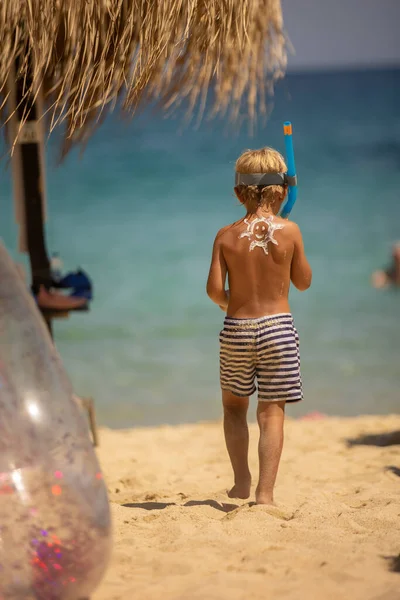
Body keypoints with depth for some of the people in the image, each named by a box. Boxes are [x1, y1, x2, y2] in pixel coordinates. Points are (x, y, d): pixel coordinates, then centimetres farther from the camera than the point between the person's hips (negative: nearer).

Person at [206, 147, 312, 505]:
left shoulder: (226, 236, -3)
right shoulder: (289, 231, -6)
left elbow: (214, 289, -7)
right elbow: (303, 282, 4)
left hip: (236, 329, 2)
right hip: (277, 327, -1)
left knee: (234, 405, 20)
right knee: (272, 412, 2)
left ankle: (242, 482, 19)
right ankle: (265, 493, -2)